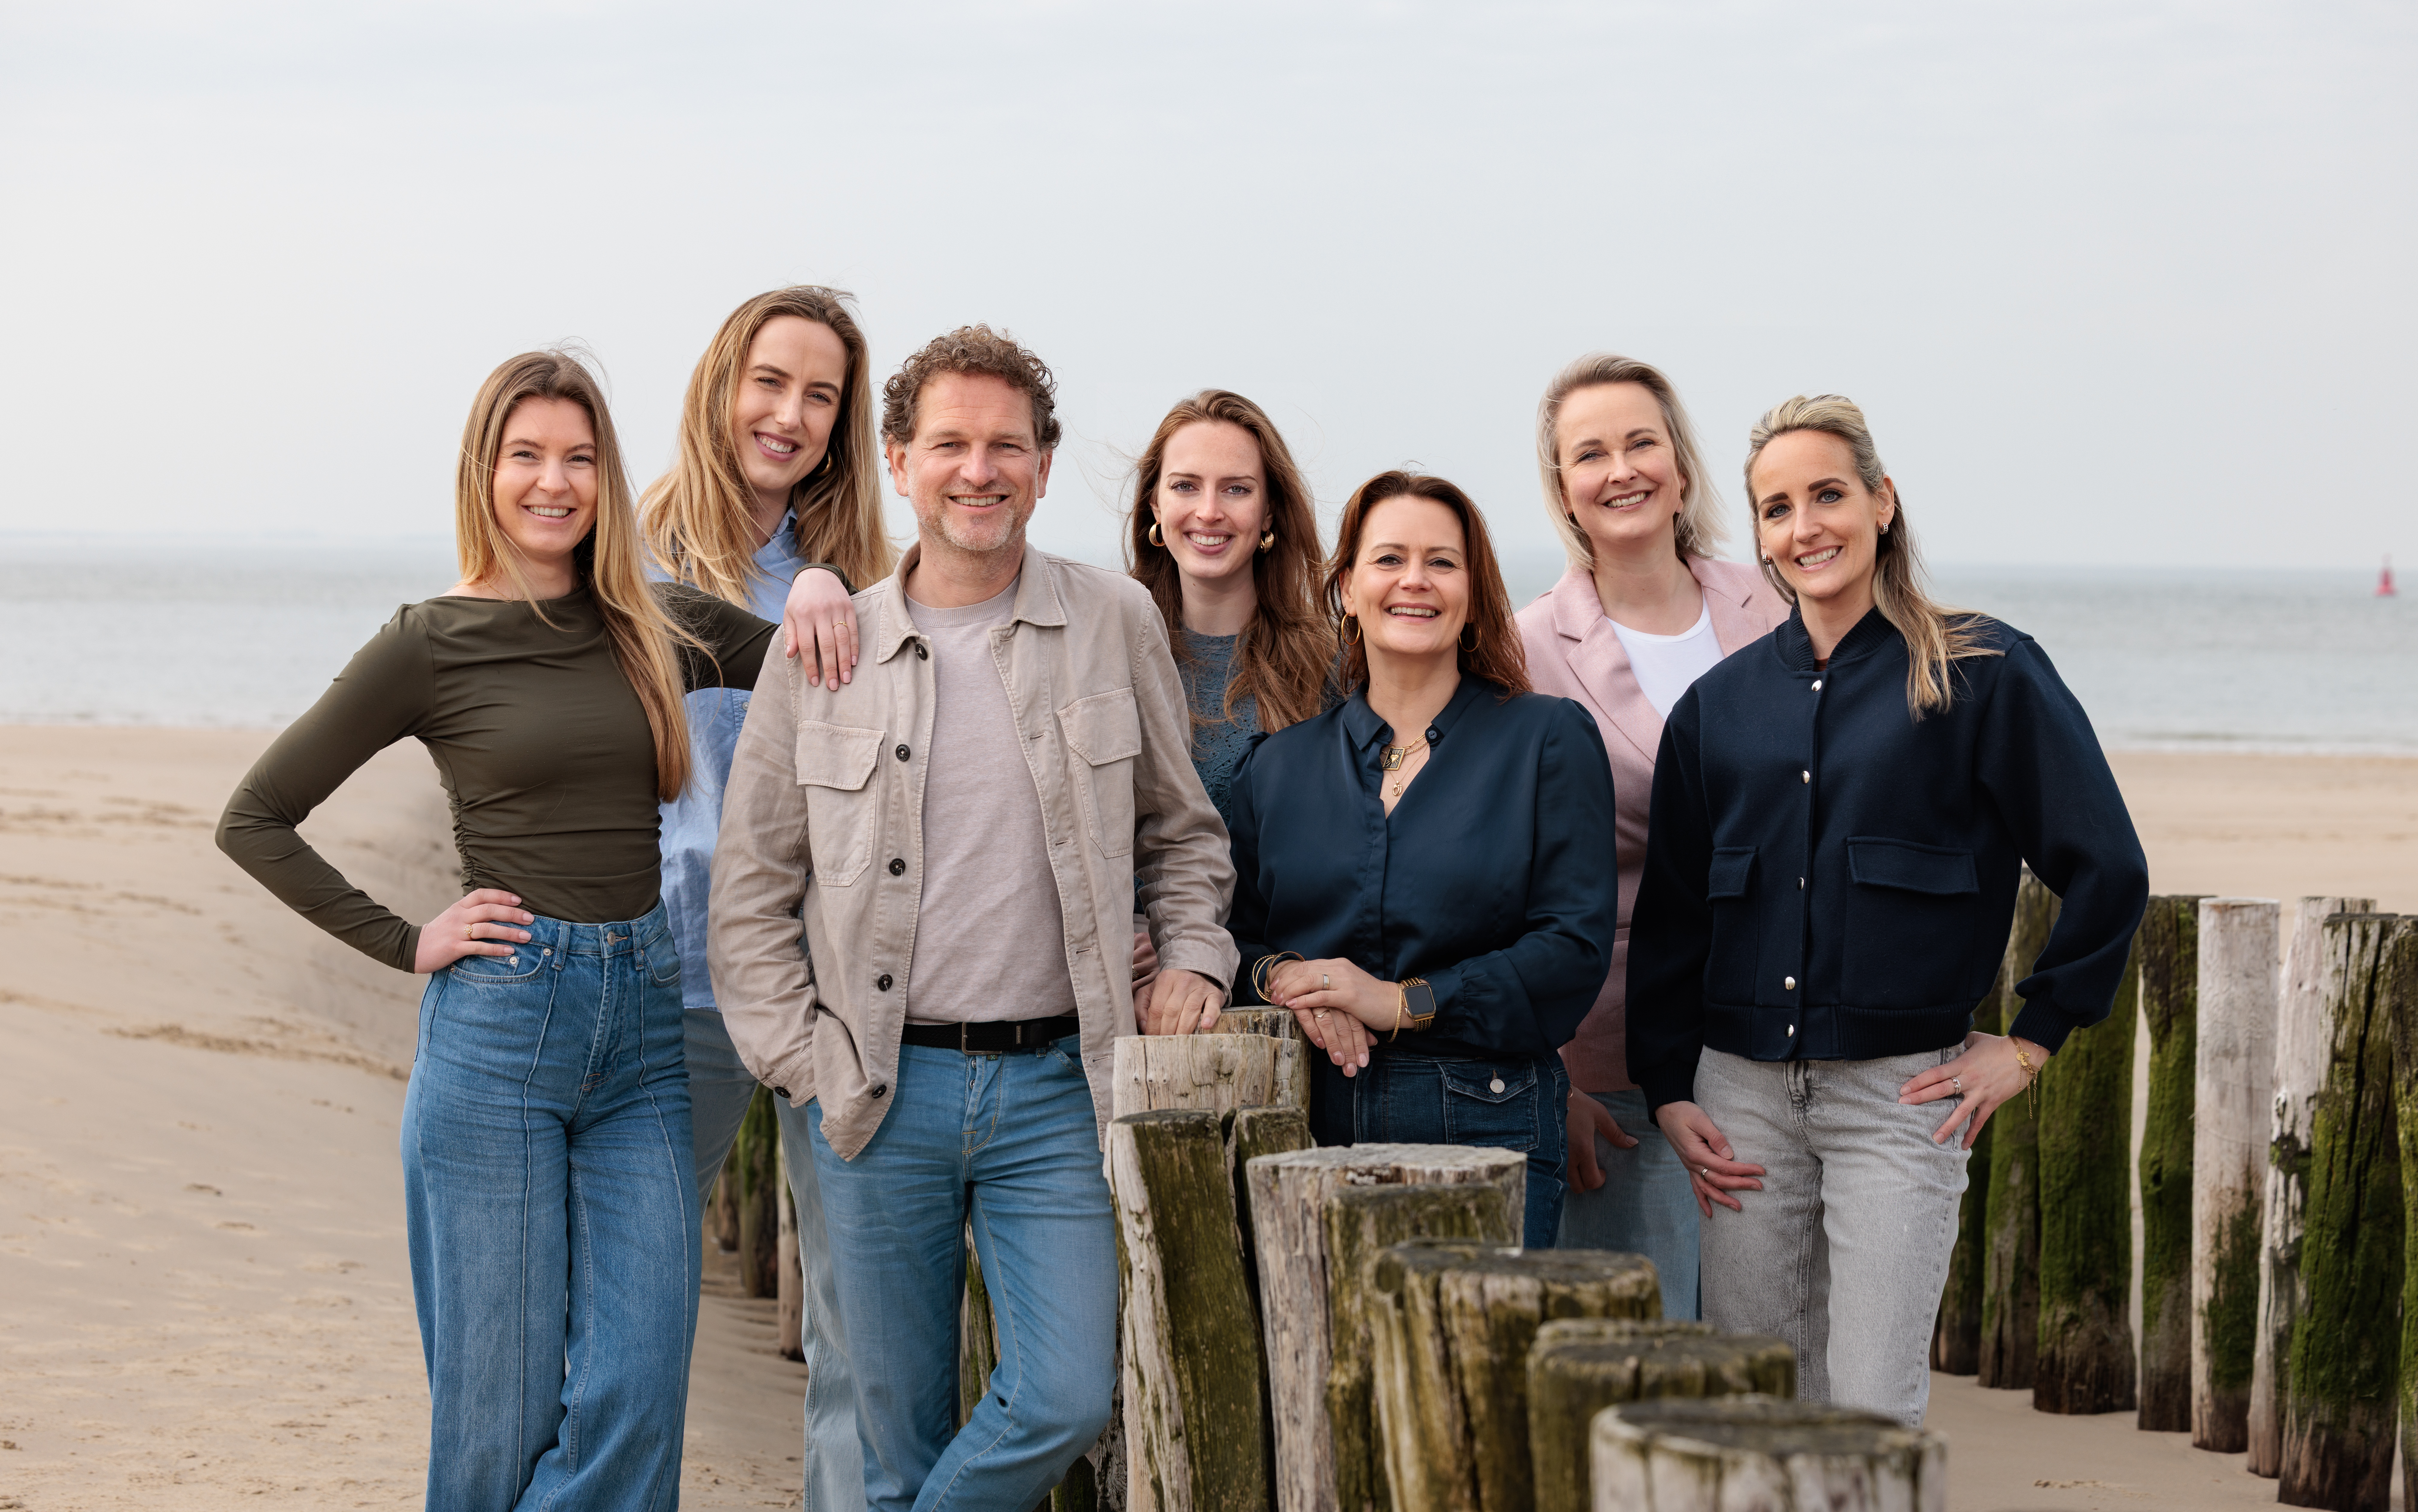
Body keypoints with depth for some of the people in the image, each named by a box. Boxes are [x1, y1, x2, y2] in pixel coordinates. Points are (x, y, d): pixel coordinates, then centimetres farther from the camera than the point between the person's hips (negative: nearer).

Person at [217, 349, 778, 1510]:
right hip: (499, 1024, -3)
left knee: (637, 1387, -3)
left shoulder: (663, 628, 8)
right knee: (501, 1388, 2)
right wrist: (404, 943, -3)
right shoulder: (432, 646, -2)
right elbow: (254, 819, 3)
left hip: (643, 1023, 3)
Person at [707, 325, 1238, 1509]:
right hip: (882, 1092, 0)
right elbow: (751, 885, 8)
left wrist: (1193, 958, 0)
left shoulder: (1116, 625, 3)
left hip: (1055, 1082, 0)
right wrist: (799, 1057, 0)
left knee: (1068, 1400, -10)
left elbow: (1181, 831, 16)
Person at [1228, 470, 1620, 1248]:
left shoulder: (1550, 741, 6)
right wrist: (1282, 978, -8)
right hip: (1311, 1129, 2)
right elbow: (1236, 933, 16)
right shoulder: (1279, 764, 15)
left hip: (1486, 1126, -2)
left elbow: (1575, 947, -3)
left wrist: (1403, 1002, -11)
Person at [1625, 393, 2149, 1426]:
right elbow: (1669, 914, 14)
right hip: (1743, 1092, 4)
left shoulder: (1985, 676, -2)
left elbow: (2110, 873, -1)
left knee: (1874, 1413, -7)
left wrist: (2030, 1042, 0)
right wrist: (1667, 1090, 6)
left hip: (1900, 1092, -4)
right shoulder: (1718, 705, 10)